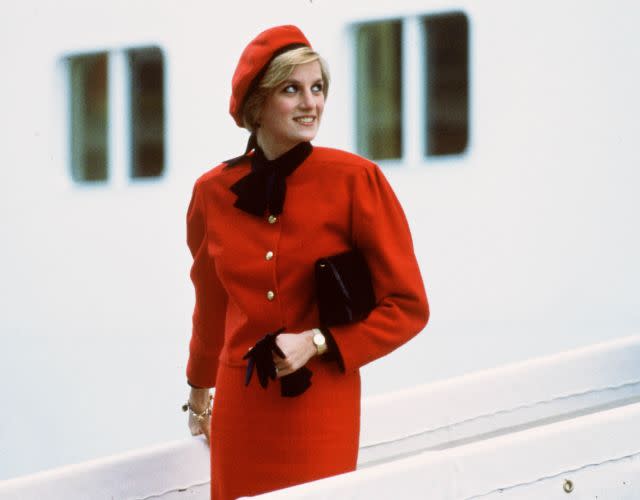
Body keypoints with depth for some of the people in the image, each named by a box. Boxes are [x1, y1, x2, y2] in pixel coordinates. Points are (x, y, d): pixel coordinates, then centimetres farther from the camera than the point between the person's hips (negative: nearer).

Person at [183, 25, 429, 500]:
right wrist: (199, 389, 28)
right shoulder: (213, 192, 1)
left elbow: (408, 307, -5)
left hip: (322, 409, -3)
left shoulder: (356, 181, -9)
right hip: (240, 407, 3)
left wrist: (316, 342, -15)